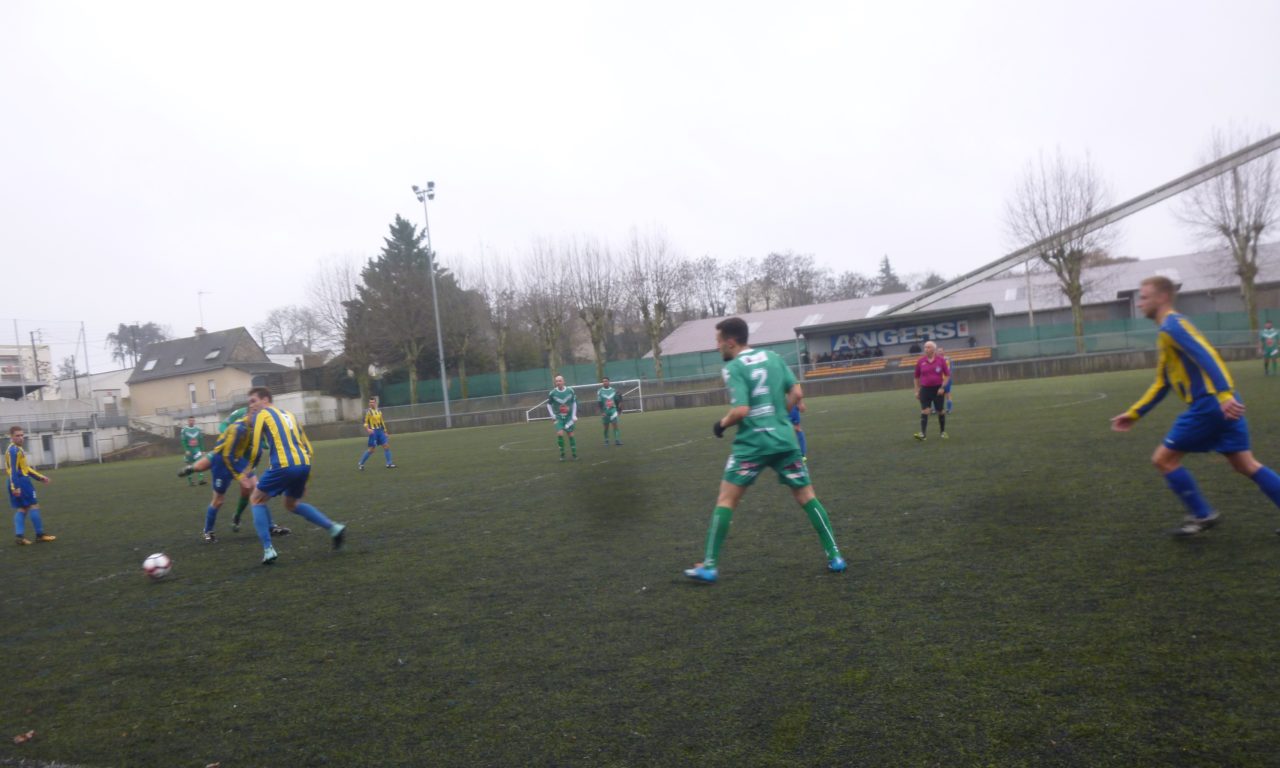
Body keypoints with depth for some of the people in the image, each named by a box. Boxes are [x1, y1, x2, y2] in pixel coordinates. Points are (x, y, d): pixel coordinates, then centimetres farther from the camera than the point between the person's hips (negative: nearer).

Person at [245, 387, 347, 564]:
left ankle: (268, 549, 4)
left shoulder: (261, 415, 7)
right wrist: (305, 479, 30)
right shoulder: (288, 414, 27)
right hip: (304, 464, 7)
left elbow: (256, 447, -2)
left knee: (257, 501, 14)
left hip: (284, 466, -7)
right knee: (292, 503, 27)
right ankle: (334, 528, 13)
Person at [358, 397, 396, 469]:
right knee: (371, 449, -5)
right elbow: (365, 422, -10)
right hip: (373, 432, -6)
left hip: (380, 431, 6)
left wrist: (385, 431, 19)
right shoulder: (368, 412, -6)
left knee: (386, 446, -2)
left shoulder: (379, 411, 11)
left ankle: (389, 464, 2)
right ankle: (360, 464, 9)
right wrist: (367, 429, -27)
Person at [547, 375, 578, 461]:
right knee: (560, 434, -16)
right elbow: (548, 404, 6)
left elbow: (574, 403, 4)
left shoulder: (570, 391, -6)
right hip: (559, 417, -1)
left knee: (570, 435, 3)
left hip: (569, 417, 1)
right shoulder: (553, 393, -8)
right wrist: (553, 415, -3)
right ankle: (562, 454, -1)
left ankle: (574, 454, 14)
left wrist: (574, 416, 0)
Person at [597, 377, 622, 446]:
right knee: (606, 427, 6)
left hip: (613, 410, 1)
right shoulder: (599, 391, -2)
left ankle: (617, 440, -10)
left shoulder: (613, 390, 7)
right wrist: (602, 412, -15)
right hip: (605, 411, -1)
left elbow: (617, 401, 13)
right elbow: (599, 403, -6)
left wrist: (619, 410, 13)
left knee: (615, 424, -11)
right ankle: (606, 441, 18)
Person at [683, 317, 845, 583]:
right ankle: (834, 556, 13)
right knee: (806, 496, 14)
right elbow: (797, 394, 6)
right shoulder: (773, 357, 8)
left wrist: (722, 423, 0)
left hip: (752, 444, -5)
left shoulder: (733, 367, -9)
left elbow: (741, 410, -18)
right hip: (784, 440, 5)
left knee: (726, 499, 4)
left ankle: (710, 565, 4)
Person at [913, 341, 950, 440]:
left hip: (938, 389, -1)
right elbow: (917, 377, 10)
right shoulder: (920, 361, 1)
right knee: (924, 411, -9)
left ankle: (943, 432, 25)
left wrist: (942, 387, -8)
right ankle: (922, 433, -15)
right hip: (925, 389, 1)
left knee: (940, 411, 9)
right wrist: (917, 390, 7)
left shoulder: (941, 359, -3)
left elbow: (947, 375, 1)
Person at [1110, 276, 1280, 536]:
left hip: (1209, 403, -10)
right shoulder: (1167, 332, 21)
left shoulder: (1172, 325, -9)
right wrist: (1134, 414, 21)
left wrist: (1224, 394, -33)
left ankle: (1202, 516, 9)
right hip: (1221, 403, 10)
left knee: (1163, 459, 0)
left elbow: (1207, 357, -23)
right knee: (1245, 465, 14)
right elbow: (1162, 384, 23)